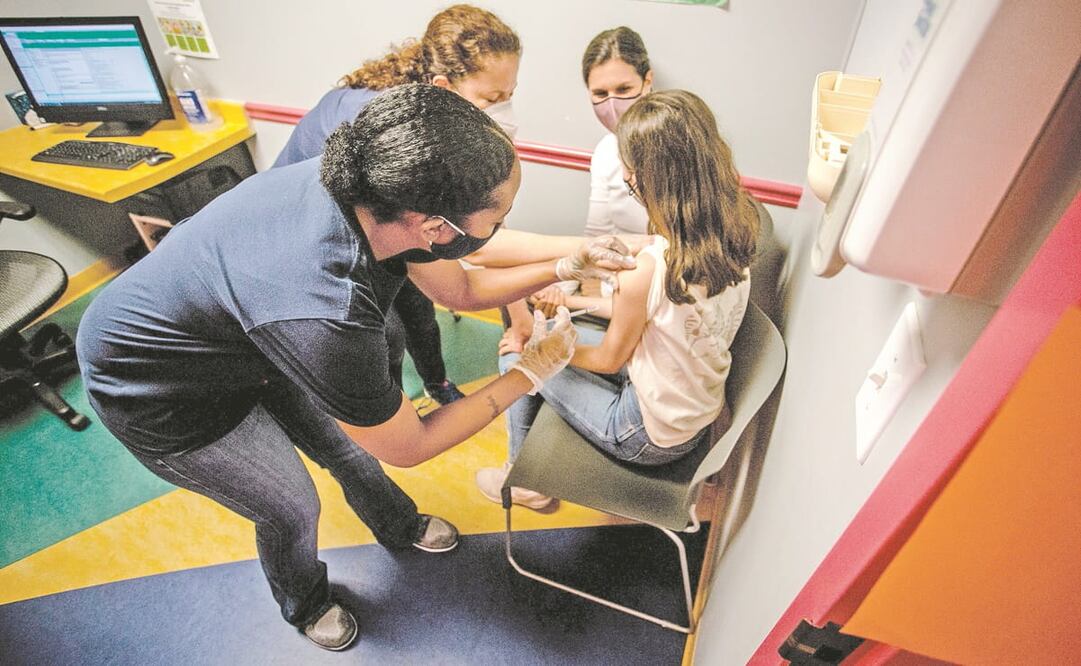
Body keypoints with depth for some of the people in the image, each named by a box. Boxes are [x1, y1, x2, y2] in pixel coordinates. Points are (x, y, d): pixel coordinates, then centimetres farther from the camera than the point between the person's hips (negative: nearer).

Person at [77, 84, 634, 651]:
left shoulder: (368, 189, -23)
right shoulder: (326, 317, -45)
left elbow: (460, 290, -4)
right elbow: (409, 446, -25)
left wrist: (565, 266, -9)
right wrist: (531, 371, -20)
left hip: (240, 333, 6)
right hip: (159, 392, -6)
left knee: (345, 446, 18)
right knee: (292, 510, 11)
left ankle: (399, 526, 50)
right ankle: (304, 605, 47)